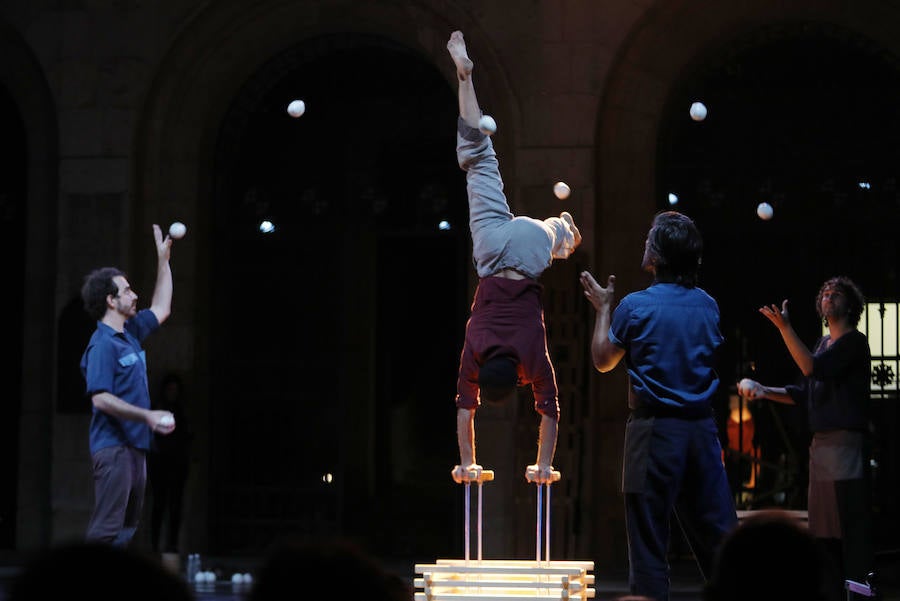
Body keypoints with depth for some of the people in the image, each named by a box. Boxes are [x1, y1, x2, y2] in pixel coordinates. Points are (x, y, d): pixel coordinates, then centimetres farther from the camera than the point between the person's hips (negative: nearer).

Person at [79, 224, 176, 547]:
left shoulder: (130, 333, 14)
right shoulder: (102, 344, -12)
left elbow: (161, 309, 30)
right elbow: (101, 398, -20)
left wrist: (163, 259, 25)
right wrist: (148, 415, -23)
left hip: (135, 445, 10)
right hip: (113, 447, -10)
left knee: (128, 529, 11)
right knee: (106, 531, -14)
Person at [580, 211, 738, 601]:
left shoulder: (635, 306, -8)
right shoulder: (707, 305, 6)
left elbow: (603, 360, 4)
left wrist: (603, 308, 18)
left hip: (655, 428, -4)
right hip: (702, 427, 5)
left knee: (649, 540, 0)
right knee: (716, 535, 9)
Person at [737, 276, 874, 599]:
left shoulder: (854, 342, -5)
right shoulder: (823, 343, 20)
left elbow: (813, 368, -19)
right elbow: (802, 394, 19)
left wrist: (785, 327, -24)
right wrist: (764, 391, 7)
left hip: (846, 443, -9)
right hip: (820, 444, 9)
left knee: (851, 525, -11)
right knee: (824, 532, 10)